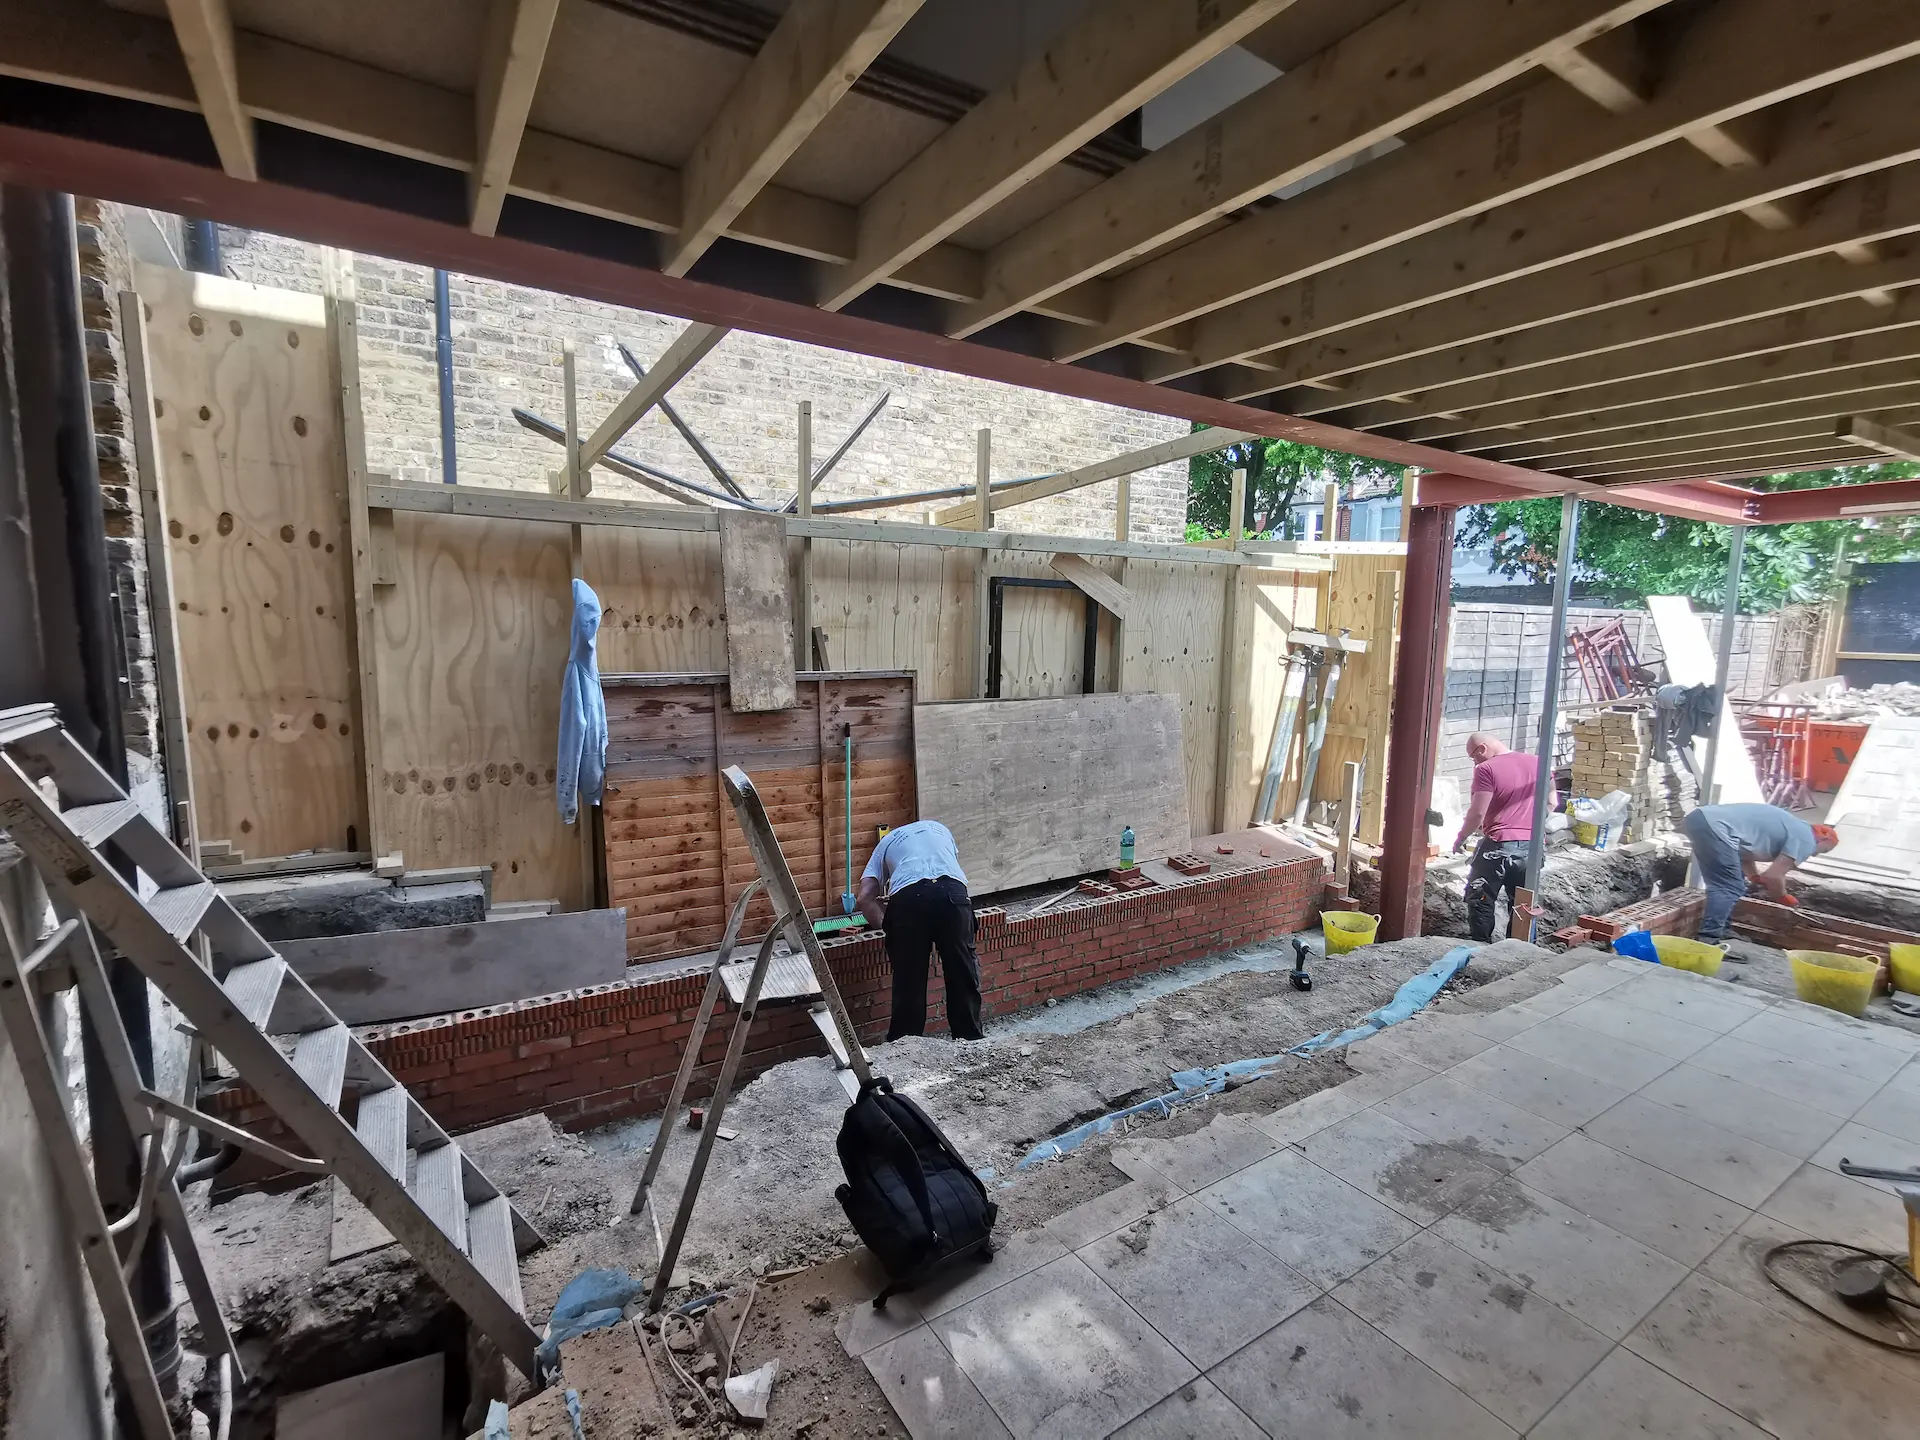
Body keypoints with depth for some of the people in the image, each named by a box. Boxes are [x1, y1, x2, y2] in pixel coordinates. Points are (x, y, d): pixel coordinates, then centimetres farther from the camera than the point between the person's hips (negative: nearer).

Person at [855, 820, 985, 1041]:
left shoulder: (886, 842, 32)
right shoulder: (938, 827, 39)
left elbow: (864, 899, 19)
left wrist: (886, 924, 32)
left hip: (907, 896, -1)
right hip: (952, 892, 1)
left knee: (909, 980, 12)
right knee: (963, 973, 16)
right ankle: (970, 1040, 27)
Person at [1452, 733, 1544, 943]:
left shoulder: (1487, 769, -13)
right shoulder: (1537, 763, 7)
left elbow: (1477, 813, -15)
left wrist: (1460, 838, -2)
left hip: (1498, 845, -6)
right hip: (1532, 846, 6)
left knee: (1480, 899, 9)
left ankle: (1481, 945, 12)